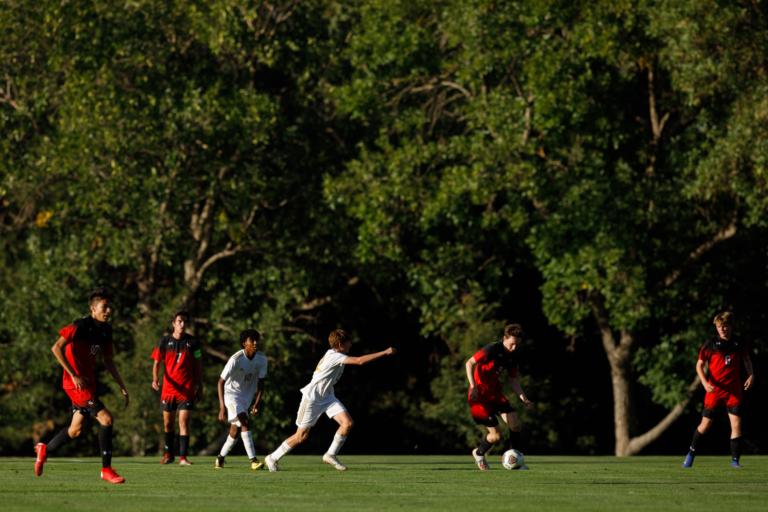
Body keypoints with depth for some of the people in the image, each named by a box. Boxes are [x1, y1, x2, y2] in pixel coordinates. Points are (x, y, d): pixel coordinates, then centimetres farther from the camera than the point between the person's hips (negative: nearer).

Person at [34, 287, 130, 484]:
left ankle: (45, 449, 38)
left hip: (88, 382, 9)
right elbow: (56, 348, -20)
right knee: (106, 418, -17)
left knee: (76, 430, 15)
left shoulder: (106, 330, 8)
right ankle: (106, 469, -11)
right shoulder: (81, 326, -17)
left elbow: (108, 361, 17)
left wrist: (122, 386, 11)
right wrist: (74, 375, -22)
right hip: (76, 383, -9)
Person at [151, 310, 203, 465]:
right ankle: (168, 454, 27)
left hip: (187, 390, -2)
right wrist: (155, 379, -13)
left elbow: (198, 365, 8)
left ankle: (183, 457, -11)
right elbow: (157, 363, 5)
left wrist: (200, 387, 7)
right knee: (168, 423, 10)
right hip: (168, 388, 2)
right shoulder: (164, 342, 2)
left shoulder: (193, 342, 1)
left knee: (183, 422, -11)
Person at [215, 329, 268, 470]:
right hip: (232, 393, -5)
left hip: (248, 395, 6)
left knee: (235, 430, 8)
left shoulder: (262, 359, -10)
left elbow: (260, 382, 0)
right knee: (244, 423, -23)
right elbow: (221, 381, -23)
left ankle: (220, 458, 28)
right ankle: (253, 460, -28)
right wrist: (222, 407, -29)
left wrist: (257, 403, -11)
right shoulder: (236, 359, -25)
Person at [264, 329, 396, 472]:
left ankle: (331, 455, 1)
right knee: (301, 436, -2)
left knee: (347, 423, -11)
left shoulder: (335, 355, 3)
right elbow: (360, 361, -34)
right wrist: (385, 353, -32)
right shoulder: (334, 356, -24)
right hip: (312, 397, -9)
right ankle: (272, 458, 15)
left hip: (327, 397, 9)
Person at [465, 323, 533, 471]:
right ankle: (479, 453, 23)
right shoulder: (492, 350, -19)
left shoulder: (514, 355, 3)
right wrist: (473, 386, -28)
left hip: (495, 392, 7)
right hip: (480, 394, -7)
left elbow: (513, 379, 12)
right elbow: (470, 363, -18)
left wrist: (523, 398, -1)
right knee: (496, 435, -8)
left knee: (515, 425, -9)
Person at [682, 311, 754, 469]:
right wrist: (705, 383, -14)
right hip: (714, 390, -1)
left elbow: (747, 360, 19)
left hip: (733, 391, 1)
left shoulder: (739, 344, 3)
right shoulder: (711, 344, -4)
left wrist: (751, 375, 0)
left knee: (736, 424, -8)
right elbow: (699, 365, -1)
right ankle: (691, 452, 25)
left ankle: (735, 460, 0)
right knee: (706, 424, 4)